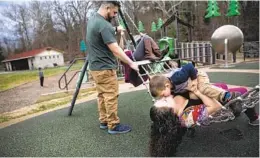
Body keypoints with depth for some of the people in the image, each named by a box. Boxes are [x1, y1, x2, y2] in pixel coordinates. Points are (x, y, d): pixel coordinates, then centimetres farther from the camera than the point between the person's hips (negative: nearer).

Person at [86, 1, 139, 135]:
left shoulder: (92, 20, 11)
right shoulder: (104, 25, -20)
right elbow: (115, 50, -23)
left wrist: (115, 30, 25)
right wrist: (131, 63, -17)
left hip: (95, 66, 10)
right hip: (105, 68, -10)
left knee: (102, 95, 16)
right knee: (111, 97, -1)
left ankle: (104, 121, 26)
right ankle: (113, 126, 9)